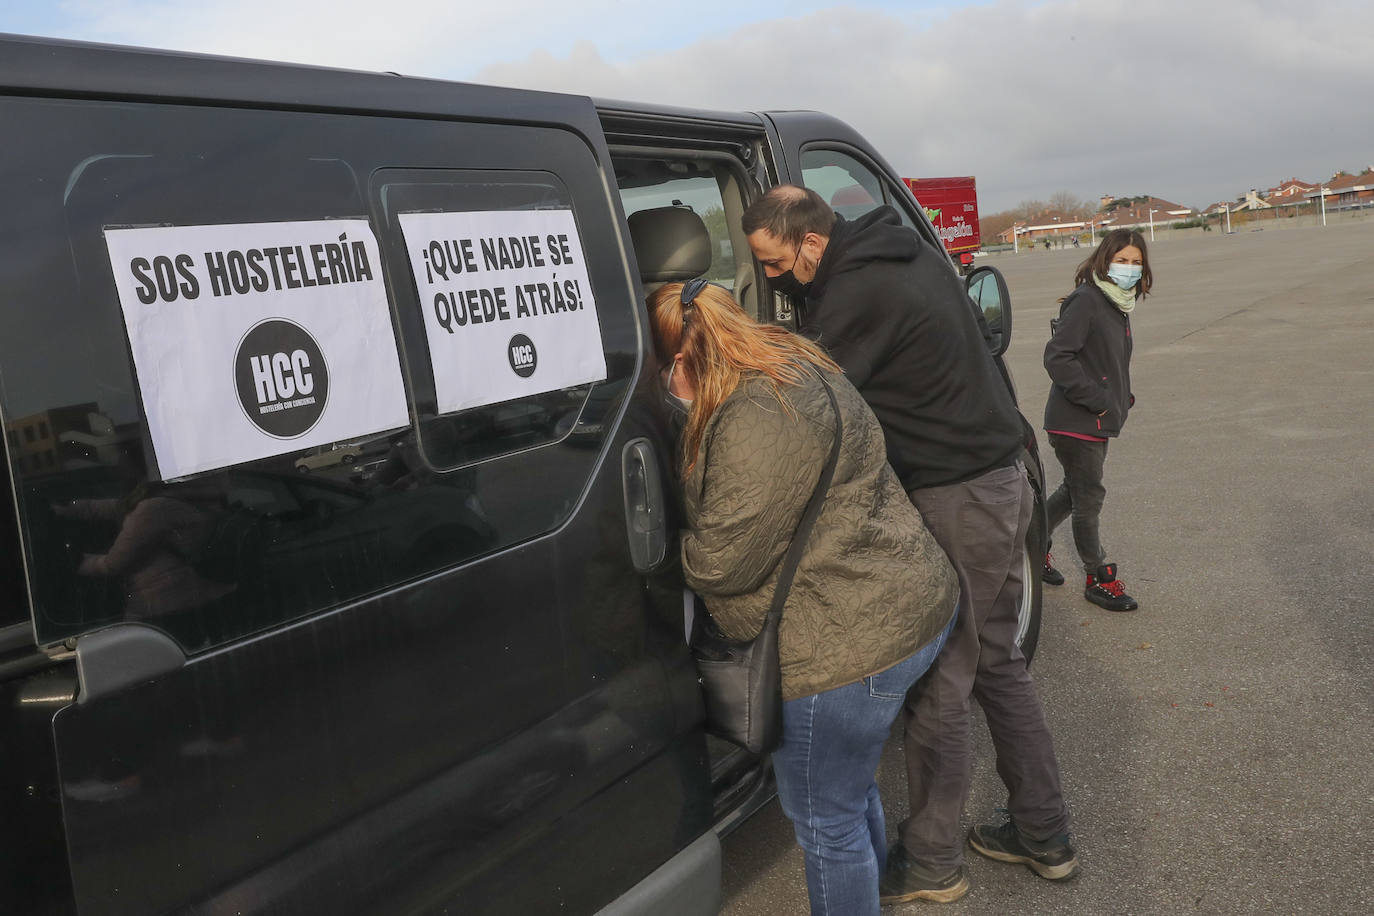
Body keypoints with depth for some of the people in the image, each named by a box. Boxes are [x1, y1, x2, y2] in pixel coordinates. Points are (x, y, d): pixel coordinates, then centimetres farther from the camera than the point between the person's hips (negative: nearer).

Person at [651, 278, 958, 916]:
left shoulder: (757, 420, -26)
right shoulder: (790, 371, 8)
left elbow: (721, 562, -21)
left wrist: (671, 556, -2)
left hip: (851, 642, -11)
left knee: (824, 821, 8)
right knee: (849, 787, 29)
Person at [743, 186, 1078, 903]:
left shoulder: (859, 292, -20)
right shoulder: (908, 251, 10)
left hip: (954, 504, -10)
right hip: (1002, 481, 10)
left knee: (938, 688, 2)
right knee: (996, 662, 19)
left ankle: (932, 863, 17)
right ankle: (1044, 836, 31)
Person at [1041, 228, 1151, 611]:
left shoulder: (1118, 304, 11)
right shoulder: (1086, 301, -17)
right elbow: (1057, 357, -24)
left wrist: (1121, 398, 9)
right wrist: (1096, 400, -22)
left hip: (1098, 421, 9)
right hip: (1075, 422, -9)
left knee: (1075, 491, 20)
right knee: (1089, 498, 2)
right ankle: (1098, 579, 16)